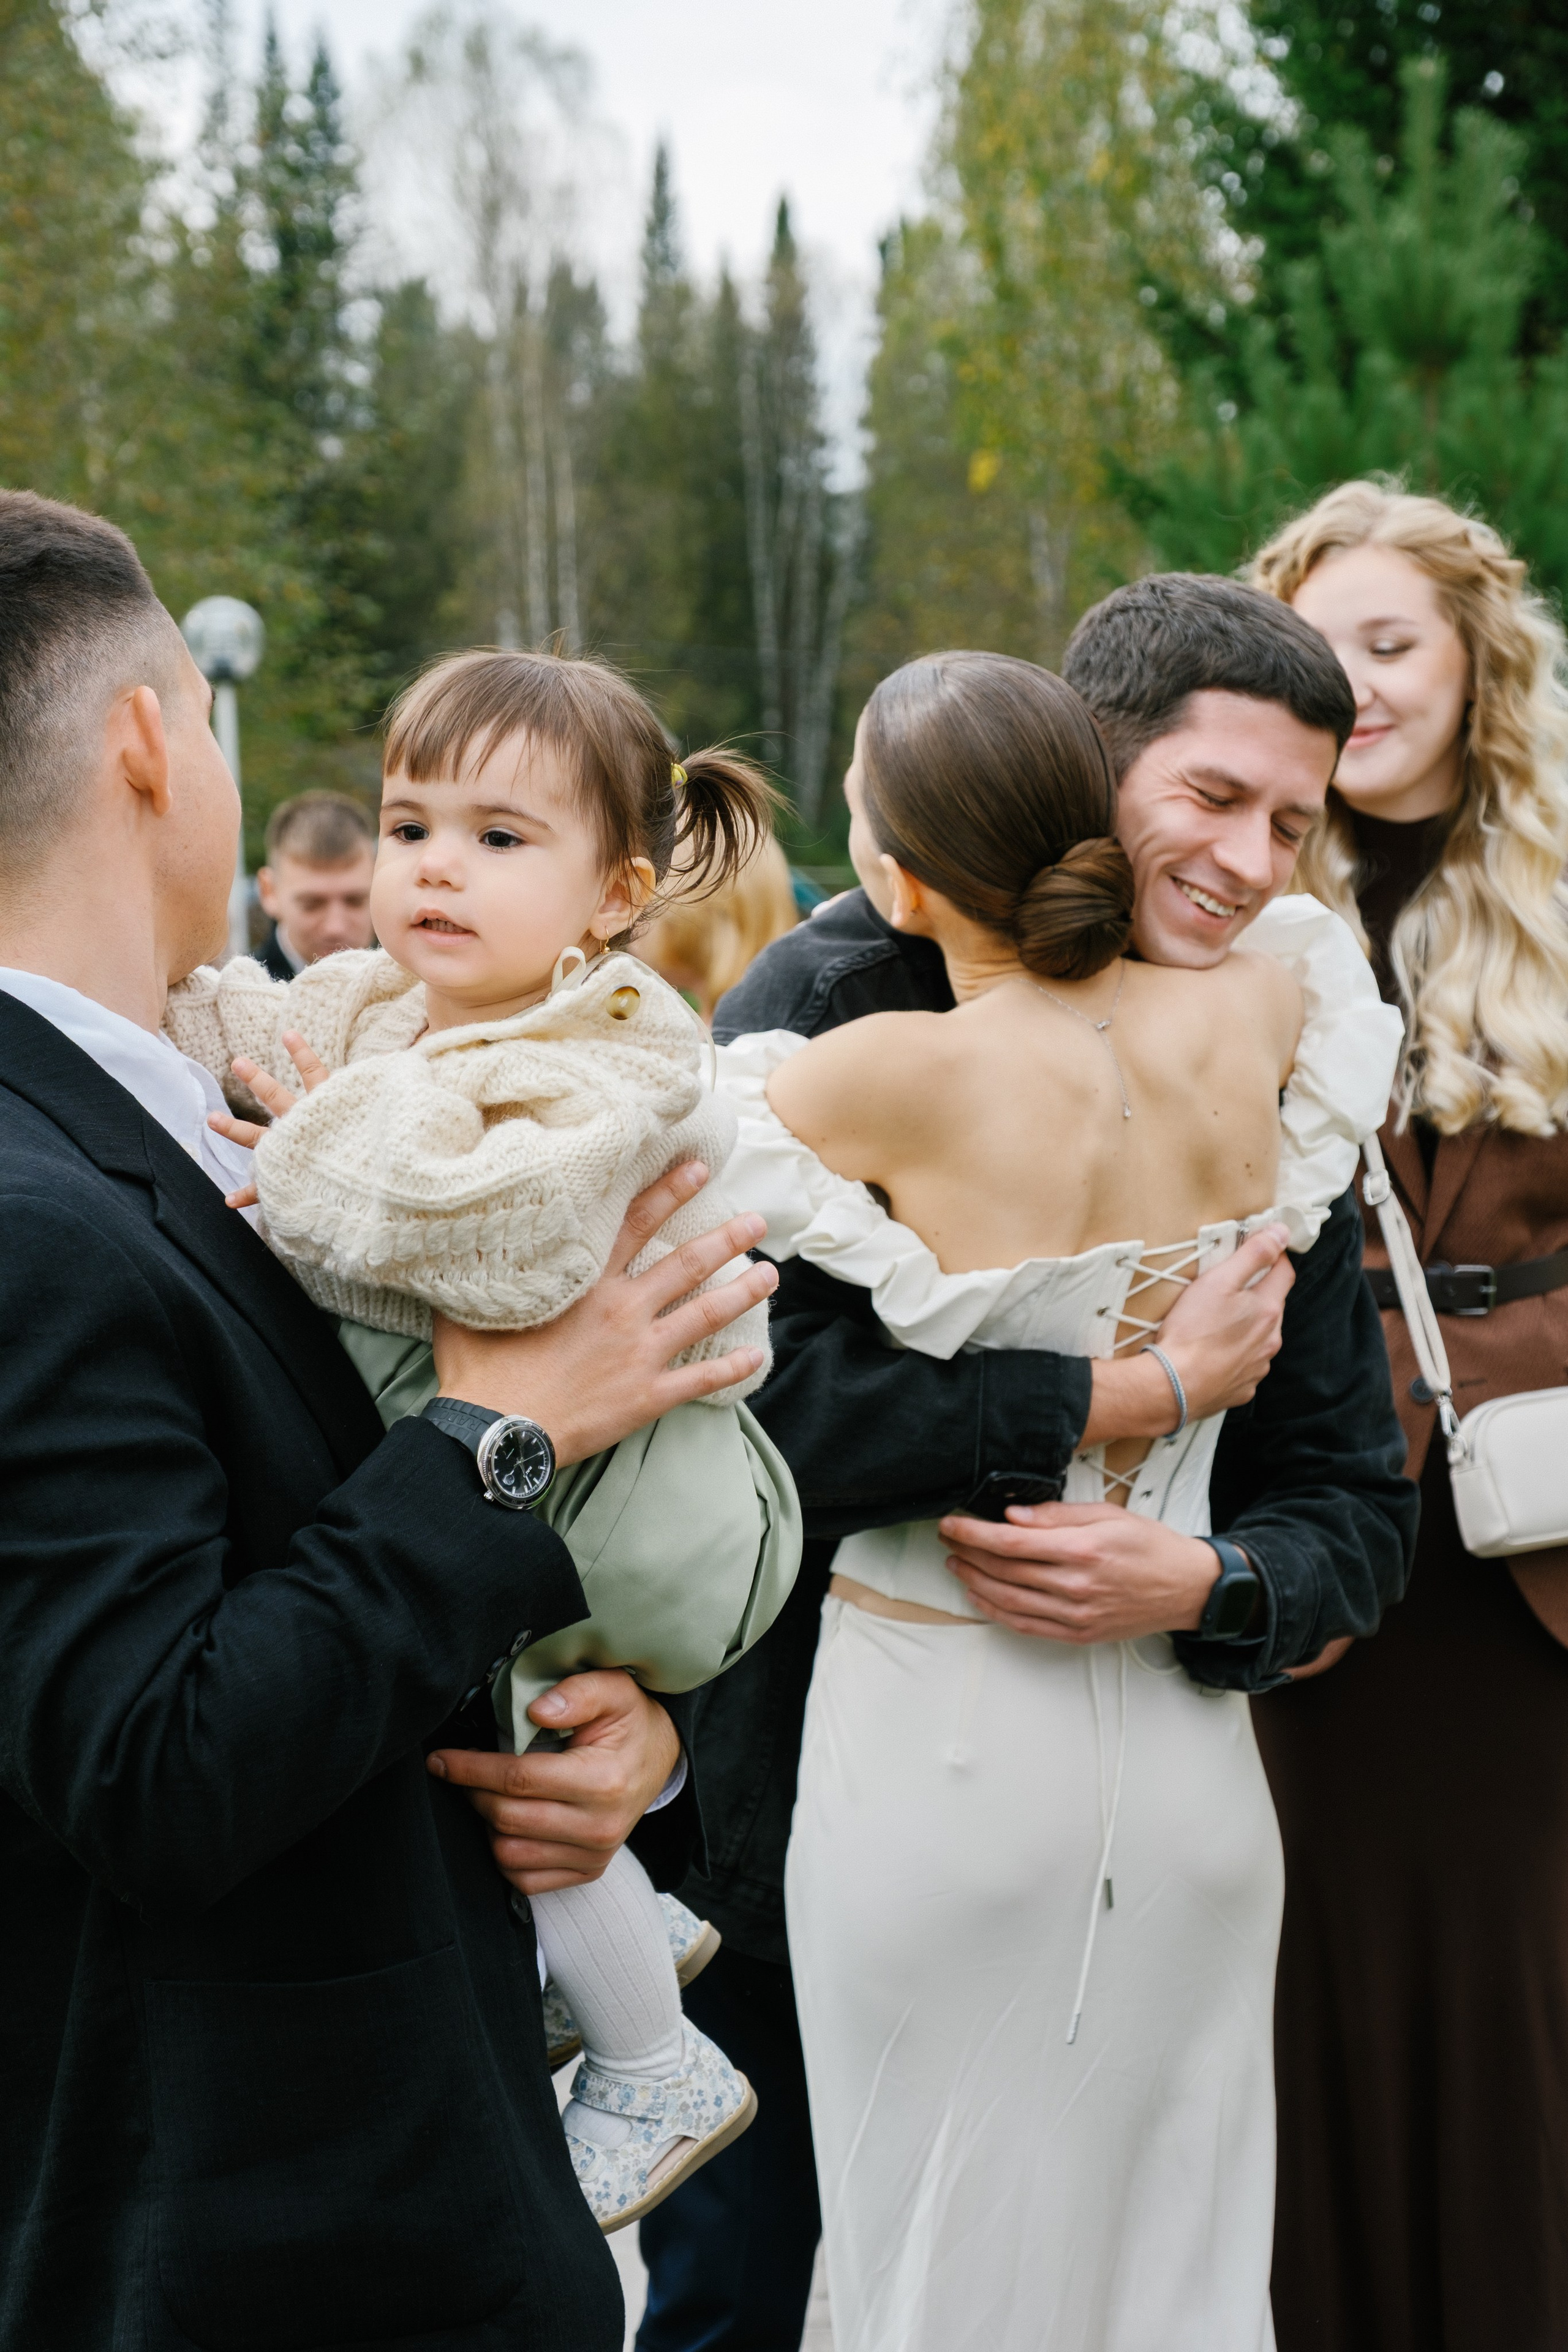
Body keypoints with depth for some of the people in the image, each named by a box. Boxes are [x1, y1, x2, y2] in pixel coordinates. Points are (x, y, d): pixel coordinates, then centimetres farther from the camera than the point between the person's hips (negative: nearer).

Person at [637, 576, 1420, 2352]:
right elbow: (736, 1375, -28)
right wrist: (1138, 1393, -25)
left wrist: (1193, 1579, -21)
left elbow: (1356, 1513, 2)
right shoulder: (841, 1002, -13)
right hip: (780, 1817, -4)